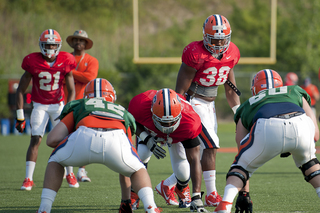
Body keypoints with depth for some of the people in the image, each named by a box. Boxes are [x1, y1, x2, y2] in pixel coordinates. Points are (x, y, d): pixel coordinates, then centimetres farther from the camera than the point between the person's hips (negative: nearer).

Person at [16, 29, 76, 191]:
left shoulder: (65, 62, -10)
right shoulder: (33, 62, -15)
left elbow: (71, 91, -3)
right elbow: (20, 90, -7)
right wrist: (20, 116, -9)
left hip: (59, 105, 1)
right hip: (40, 106, -1)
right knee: (35, 140, -14)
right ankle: (28, 179, -14)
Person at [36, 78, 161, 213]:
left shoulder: (78, 107, 38)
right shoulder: (122, 112, 43)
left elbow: (52, 140, 24)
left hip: (85, 137, -1)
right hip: (116, 141, 1)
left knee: (56, 161, 32)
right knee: (138, 171, 32)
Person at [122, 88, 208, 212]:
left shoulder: (190, 123, -44)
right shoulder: (140, 104, -45)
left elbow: (194, 160, -39)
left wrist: (196, 197, -43)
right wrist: (147, 139, -38)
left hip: (178, 136, 0)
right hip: (148, 131, 0)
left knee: (183, 174, -9)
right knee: (141, 156, -26)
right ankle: (132, 195, -1)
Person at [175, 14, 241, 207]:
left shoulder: (231, 53, 1)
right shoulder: (196, 54, -21)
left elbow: (230, 90, 11)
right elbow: (180, 90, -16)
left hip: (209, 104, 8)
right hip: (193, 102, -8)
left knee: (207, 149, 8)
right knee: (211, 146, -15)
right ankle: (212, 196, -9)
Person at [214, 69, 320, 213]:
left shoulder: (247, 106, 39)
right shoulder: (296, 92, 40)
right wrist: (289, 149, 48)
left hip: (267, 130, -1)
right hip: (301, 125, 1)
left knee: (241, 165, 24)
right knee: (308, 163, 33)